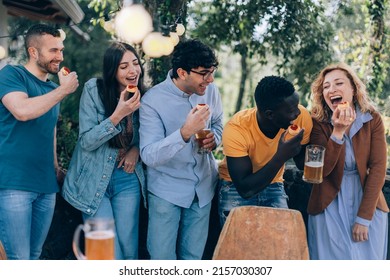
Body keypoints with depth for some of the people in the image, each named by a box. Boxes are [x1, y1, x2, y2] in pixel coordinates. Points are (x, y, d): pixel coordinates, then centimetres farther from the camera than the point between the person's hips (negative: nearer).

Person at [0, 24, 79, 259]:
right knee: (20, 260, -7)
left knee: (34, 257, 13)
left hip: (46, 185, 7)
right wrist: (64, 90, -11)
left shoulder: (53, 88, 17)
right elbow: (22, 110, -22)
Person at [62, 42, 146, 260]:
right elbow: (86, 141, -16)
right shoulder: (94, 89, -14)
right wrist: (118, 115, -27)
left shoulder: (142, 97, -2)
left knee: (129, 248, 8)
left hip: (128, 180, 4)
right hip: (95, 182, -3)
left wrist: (136, 148, -8)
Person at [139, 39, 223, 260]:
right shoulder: (153, 100, -19)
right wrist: (185, 132, -39)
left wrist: (214, 139, -8)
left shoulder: (210, 90, -4)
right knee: (162, 257, 2)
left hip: (204, 186, 4)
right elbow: (149, 156, -26)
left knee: (193, 255, 14)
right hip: (167, 189, -4)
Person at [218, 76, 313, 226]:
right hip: (236, 187, -2)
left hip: (273, 186, 3)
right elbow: (245, 189, -30)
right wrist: (281, 157, -38)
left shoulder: (302, 116, -20)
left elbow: (303, 164, -6)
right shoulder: (236, 129, -30)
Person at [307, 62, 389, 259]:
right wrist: (338, 131, -25)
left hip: (367, 202, 1)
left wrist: (364, 217, -15)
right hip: (330, 206, -1)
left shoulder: (372, 119, -5)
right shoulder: (318, 123, -7)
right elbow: (321, 170, -14)